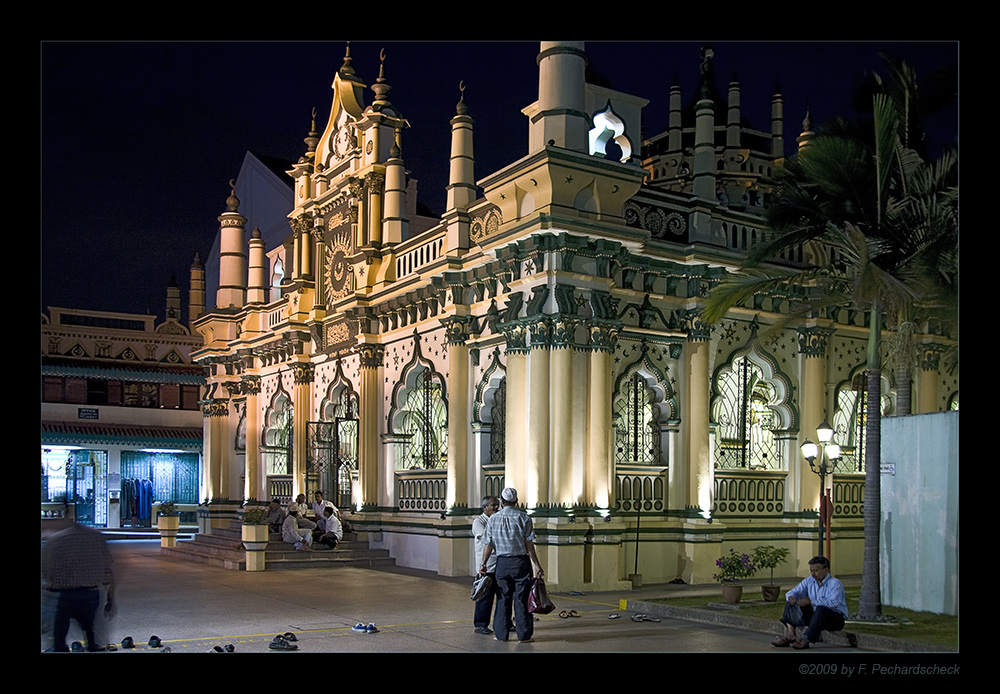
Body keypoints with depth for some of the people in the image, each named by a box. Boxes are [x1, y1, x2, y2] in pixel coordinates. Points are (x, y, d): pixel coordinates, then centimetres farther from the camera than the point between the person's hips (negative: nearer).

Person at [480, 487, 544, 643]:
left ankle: (501, 634, 13)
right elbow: (529, 544, -7)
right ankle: (524, 634, 6)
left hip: (502, 562, 2)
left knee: (503, 598, 9)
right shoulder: (524, 517, -4)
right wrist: (537, 565, -3)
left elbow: (489, 545, 4)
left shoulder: (493, 519, 3)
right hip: (521, 561, -2)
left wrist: (483, 563, 14)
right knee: (521, 598, 2)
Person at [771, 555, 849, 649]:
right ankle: (788, 635, -22)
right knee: (790, 605, -4)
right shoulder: (809, 581, 6)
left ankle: (806, 640, -41)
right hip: (816, 616, 7)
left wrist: (811, 602, -38)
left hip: (836, 618, -7)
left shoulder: (835, 584, -15)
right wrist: (791, 597, -20)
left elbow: (833, 603, -30)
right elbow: (794, 591, 6)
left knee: (821, 609, -38)